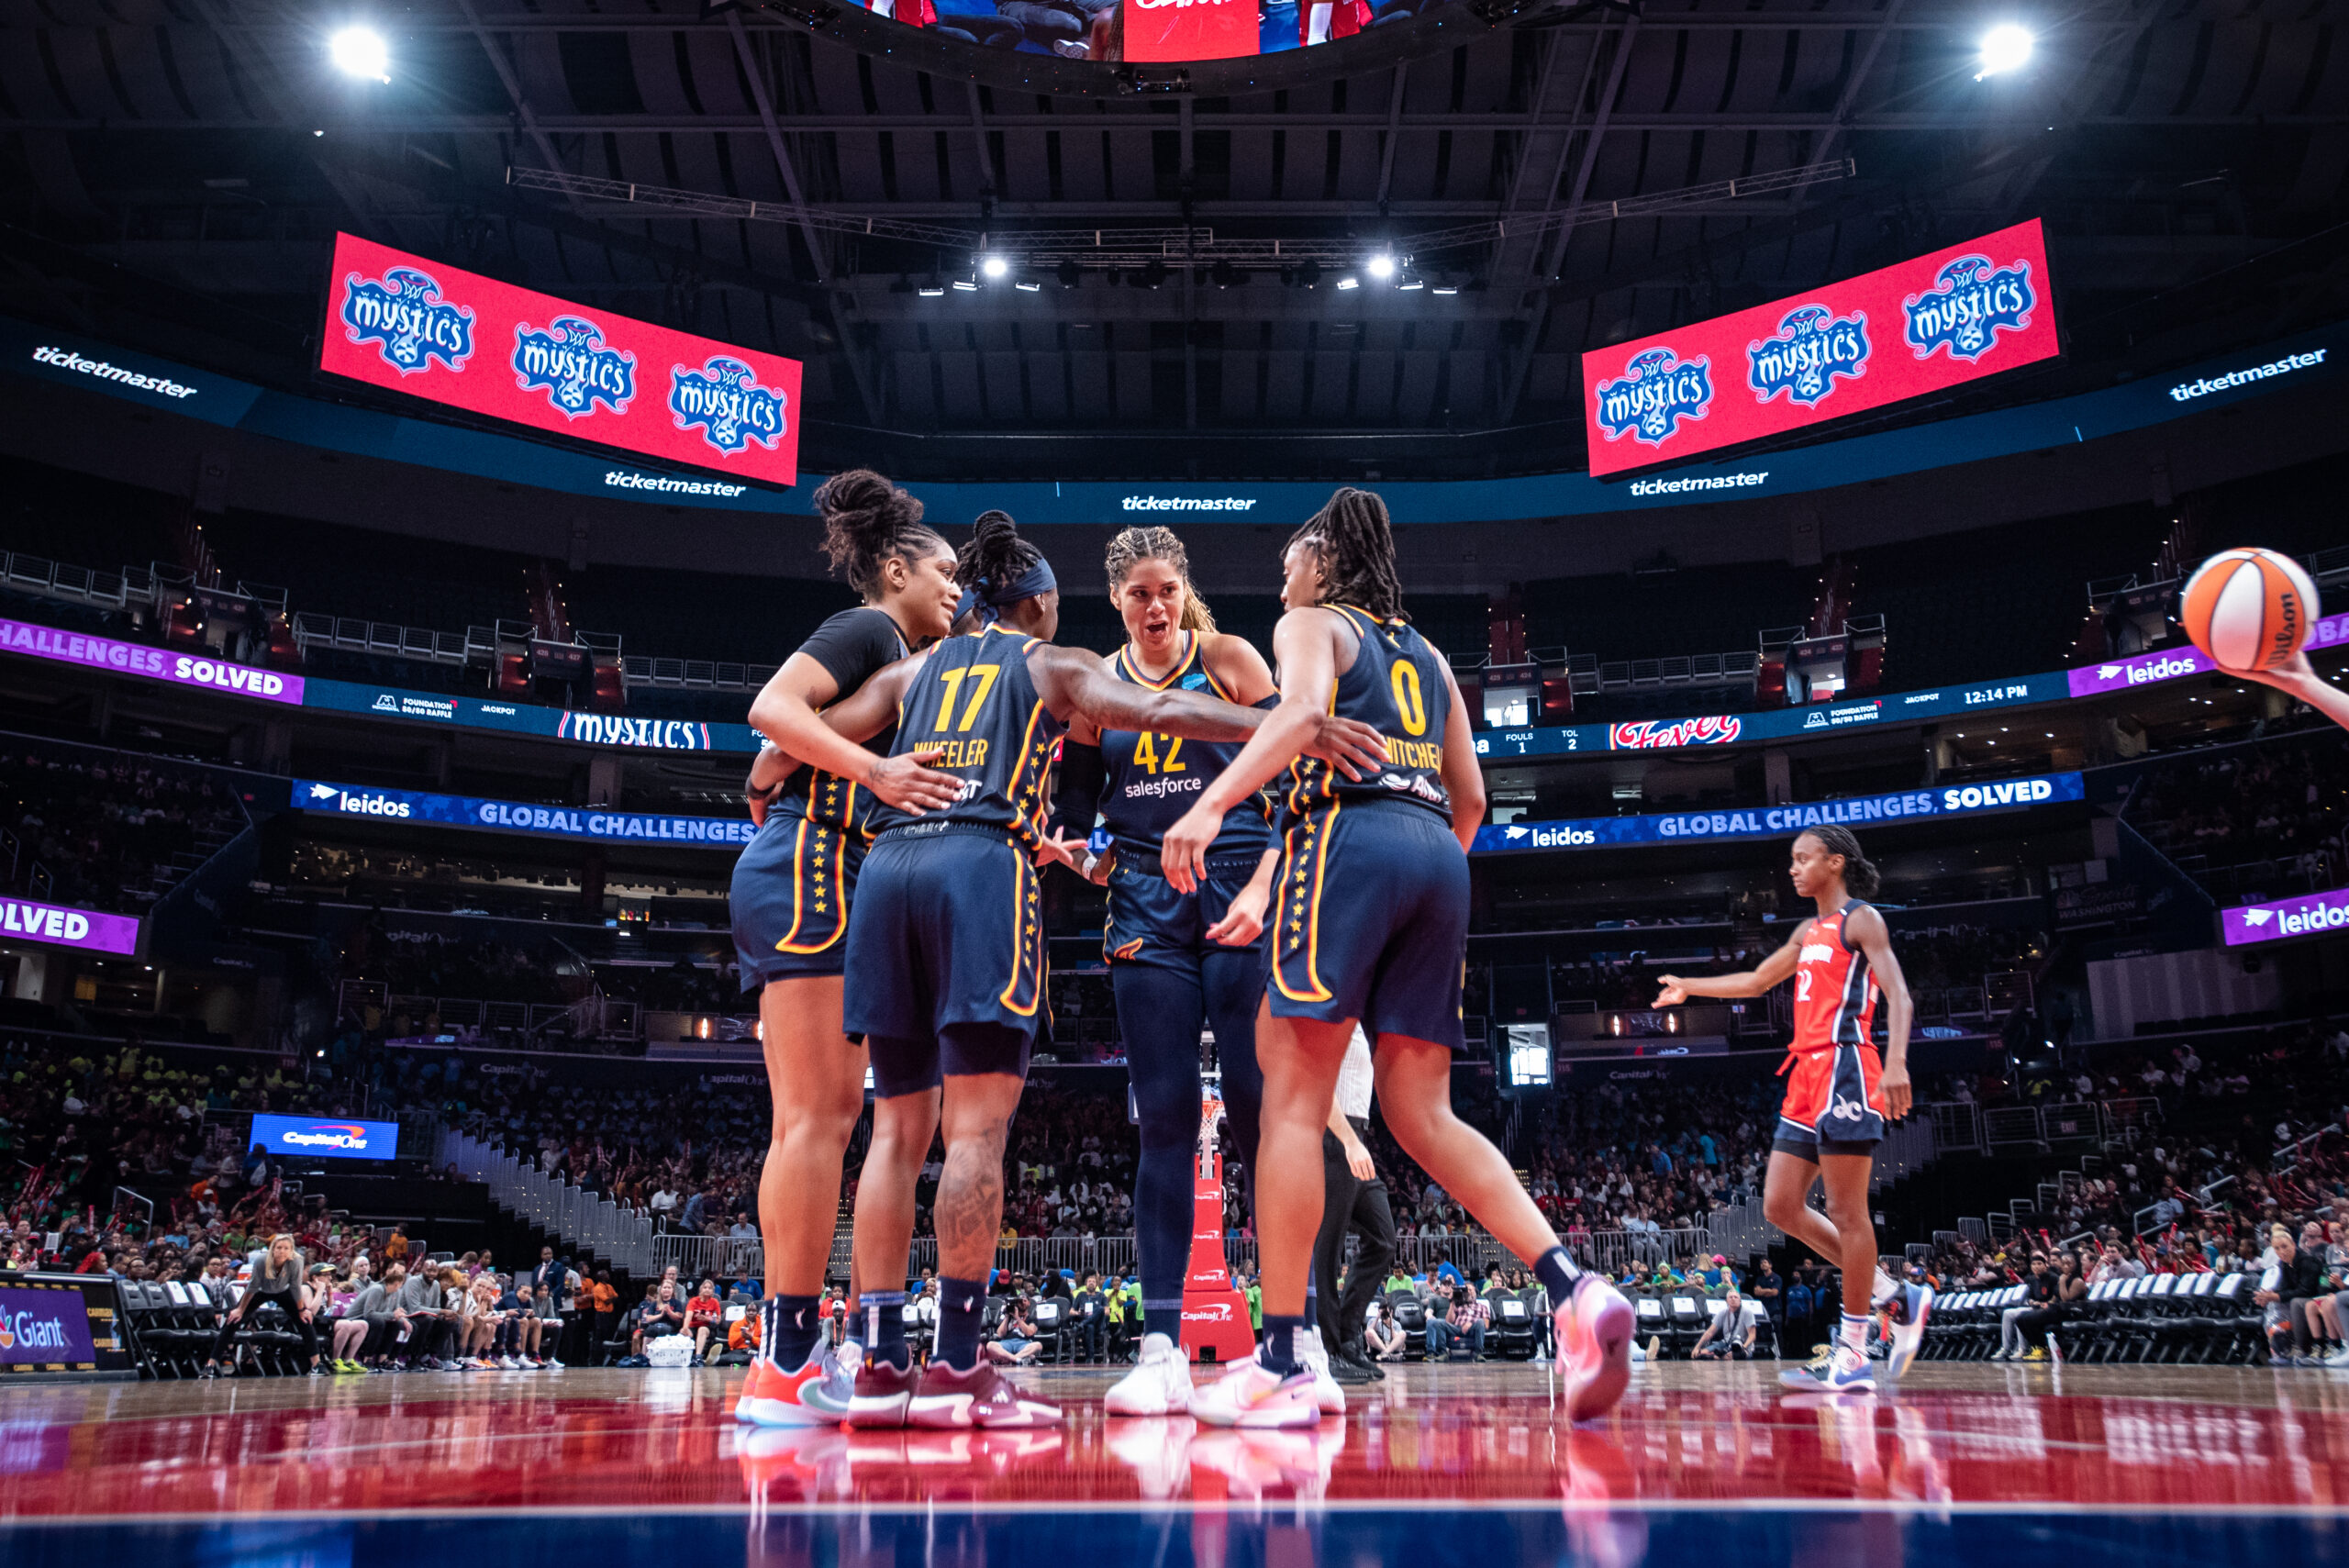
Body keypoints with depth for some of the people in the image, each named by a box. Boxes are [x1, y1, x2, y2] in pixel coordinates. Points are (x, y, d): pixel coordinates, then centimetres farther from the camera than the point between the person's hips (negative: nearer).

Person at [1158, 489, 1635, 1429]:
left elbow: (1304, 711, -12)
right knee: (1423, 1114, 7)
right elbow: (1470, 796, 25)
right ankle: (1575, 1291, -9)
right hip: (1439, 856, 7)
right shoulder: (1426, 654, 30)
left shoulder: (1311, 624, 12)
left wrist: (1210, 805, -22)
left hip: (1350, 836, -7)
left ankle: (1277, 1366, -9)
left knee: (1293, 1097, -6)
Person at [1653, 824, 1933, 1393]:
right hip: (1807, 1075, 9)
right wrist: (1690, 987, 33)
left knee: (1846, 1211, -7)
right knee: (1781, 1205, 6)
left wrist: (1896, 1060, -30)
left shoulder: (1860, 920, -3)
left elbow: (1898, 994, -15)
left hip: (1844, 1068, -9)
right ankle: (1897, 1296, 15)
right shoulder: (1809, 931, 22)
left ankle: (1853, 1354, -2)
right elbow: (1758, 981, 34)